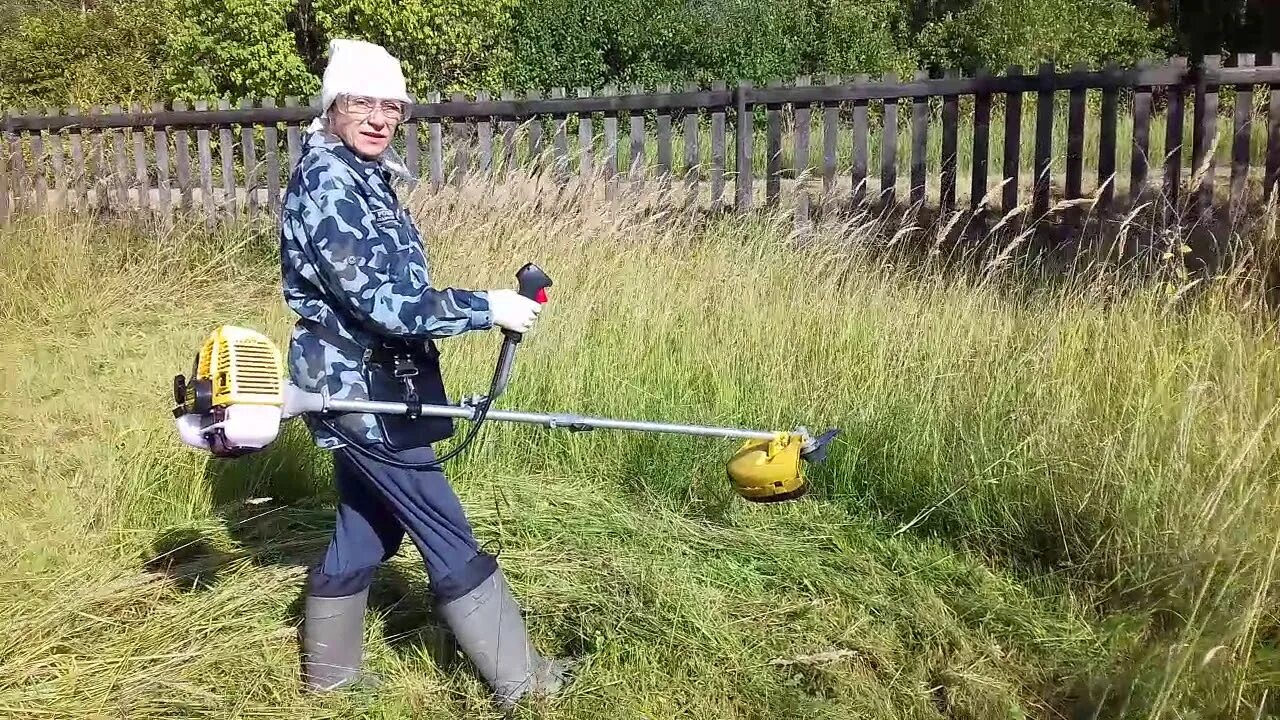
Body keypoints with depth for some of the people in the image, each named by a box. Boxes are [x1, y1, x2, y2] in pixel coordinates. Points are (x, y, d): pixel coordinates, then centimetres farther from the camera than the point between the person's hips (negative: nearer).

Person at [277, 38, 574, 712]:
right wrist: (487, 307, -21)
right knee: (448, 537, -1)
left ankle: (329, 667, 35)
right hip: (360, 391, -10)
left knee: (364, 529, 19)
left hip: (362, 387, 10)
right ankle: (519, 678, 11)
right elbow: (381, 302, -27)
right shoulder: (327, 184, -20)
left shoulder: (363, 177, 11)